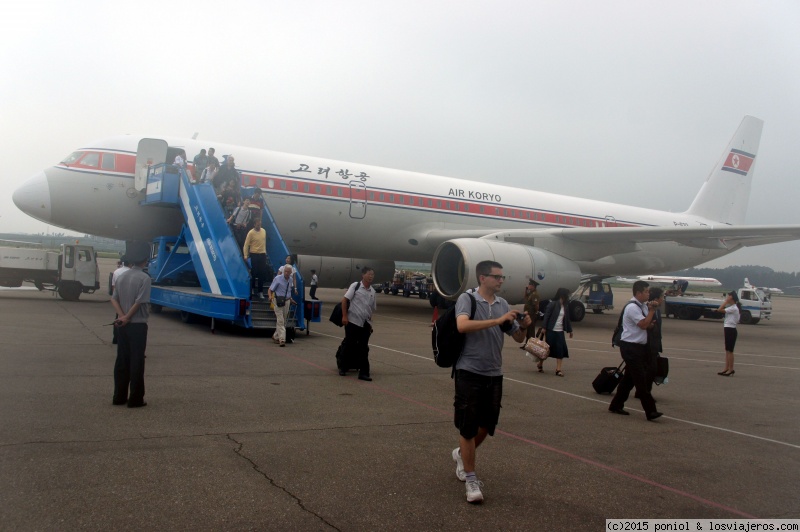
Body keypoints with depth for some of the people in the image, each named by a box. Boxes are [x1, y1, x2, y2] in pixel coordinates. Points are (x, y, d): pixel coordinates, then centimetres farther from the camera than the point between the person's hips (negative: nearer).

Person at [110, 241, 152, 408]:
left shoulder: (122, 276, 8)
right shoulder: (144, 278, -14)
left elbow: (114, 299, 2)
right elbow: (139, 302, -18)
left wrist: (122, 316, -7)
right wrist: (127, 317, -7)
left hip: (122, 325, 7)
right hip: (138, 325, -6)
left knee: (122, 360, 12)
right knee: (137, 362, 0)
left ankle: (119, 397, 18)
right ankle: (135, 399, 5)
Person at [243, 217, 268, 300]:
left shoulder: (263, 231, 6)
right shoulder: (251, 233, -10)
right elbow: (246, 244, -11)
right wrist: (245, 255, -19)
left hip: (262, 254, 4)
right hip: (254, 254, -4)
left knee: (262, 273, 4)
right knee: (254, 272, 3)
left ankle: (260, 291, 11)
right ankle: (252, 287, 23)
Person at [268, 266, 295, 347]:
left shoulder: (290, 280, 6)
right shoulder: (278, 279, -12)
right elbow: (270, 289, -13)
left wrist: (290, 299, 25)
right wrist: (270, 296, -32)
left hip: (287, 301, 6)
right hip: (278, 301, -6)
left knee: (283, 321, 14)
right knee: (280, 321, -12)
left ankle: (276, 337, 31)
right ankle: (282, 340, -16)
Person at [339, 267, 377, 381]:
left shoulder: (372, 291, 10)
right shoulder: (355, 286, -4)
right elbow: (344, 300, -7)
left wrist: (370, 322, 14)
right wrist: (344, 316, -13)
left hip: (365, 324, 4)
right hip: (353, 321, -4)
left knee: (364, 348, 3)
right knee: (349, 345, 4)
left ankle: (364, 372, 6)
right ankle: (343, 368, 21)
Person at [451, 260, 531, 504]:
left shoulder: (503, 303, 7)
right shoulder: (467, 298, -9)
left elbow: (518, 338, 12)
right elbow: (462, 325, -28)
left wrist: (523, 326, -11)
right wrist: (498, 320, -30)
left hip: (494, 374, 6)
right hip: (469, 372, -6)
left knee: (487, 424, 15)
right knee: (468, 426, 1)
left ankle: (462, 454, 41)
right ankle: (471, 479, 15)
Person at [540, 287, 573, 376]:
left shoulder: (566, 306, 9)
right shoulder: (553, 304, -10)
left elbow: (567, 319, 17)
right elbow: (546, 316, -11)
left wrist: (569, 330, 20)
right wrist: (544, 328, -15)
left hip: (560, 331, 5)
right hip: (551, 330, -5)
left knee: (561, 350, -2)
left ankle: (558, 369, 2)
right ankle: (540, 363, 26)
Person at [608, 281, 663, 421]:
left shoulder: (643, 306, 13)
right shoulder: (632, 307, -16)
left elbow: (647, 324, 22)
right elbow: (643, 325, -22)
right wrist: (651, 311, -9)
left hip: (639, 347, 10)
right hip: (630, 347, -10)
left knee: (630, 378, 14)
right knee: (641, 379, -9)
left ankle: (616, 406, 24)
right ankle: (650, 412, -9)